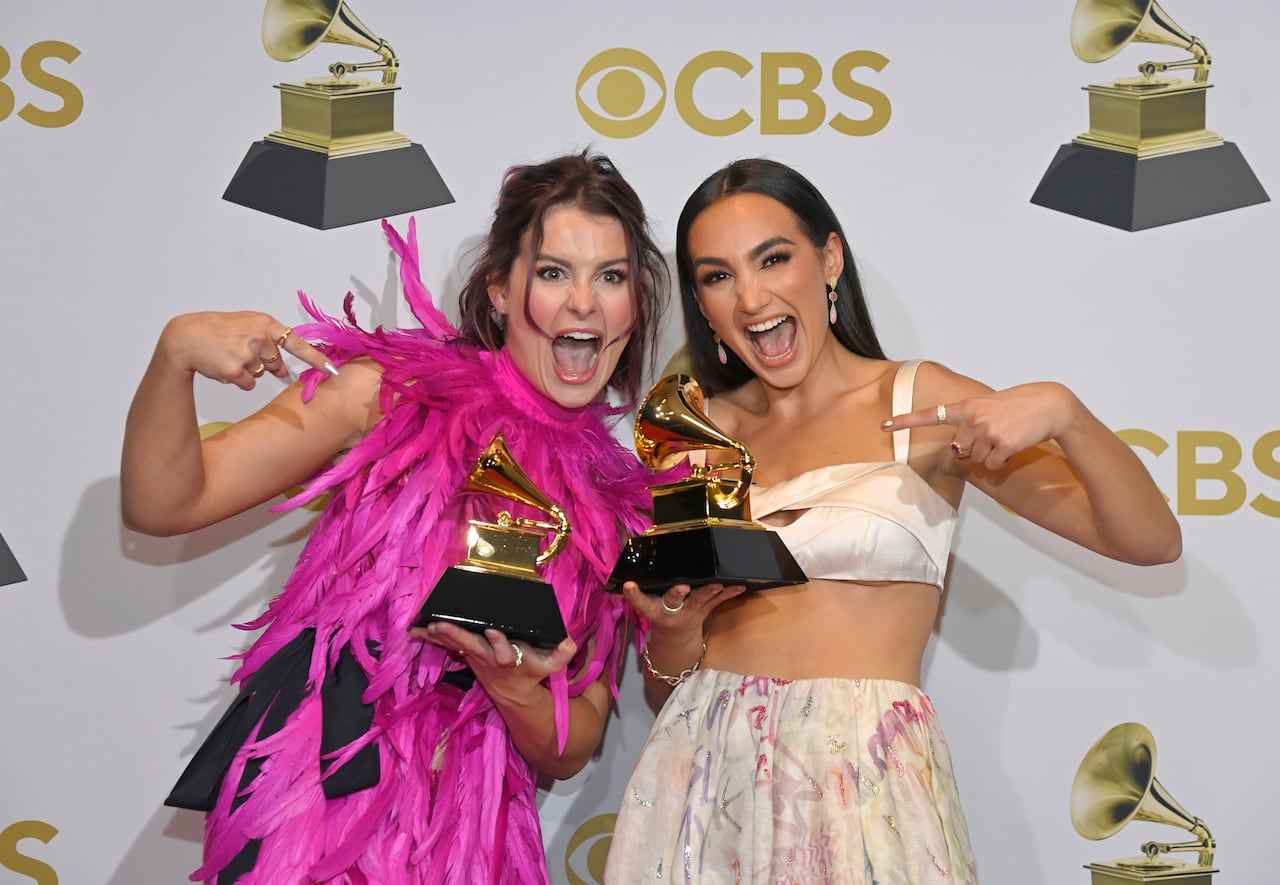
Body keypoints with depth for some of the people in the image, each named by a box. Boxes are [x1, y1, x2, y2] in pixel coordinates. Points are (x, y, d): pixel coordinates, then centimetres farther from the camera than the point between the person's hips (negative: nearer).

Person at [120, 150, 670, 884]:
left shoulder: (622, 499, 5)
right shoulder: (397, 395, -4)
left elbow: (571, 754, 6)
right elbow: (165, 505, -6)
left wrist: (511, 684, -15)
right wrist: (177, 354, -23)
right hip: (312, 801, -3)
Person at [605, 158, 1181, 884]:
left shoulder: (920, 403, -1)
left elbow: (1151, 540, -6)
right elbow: (666, 682, 10)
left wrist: (1062, 411, -22)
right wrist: (673, 626, -12)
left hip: (866, 776, -3)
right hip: (706, 768, 3)